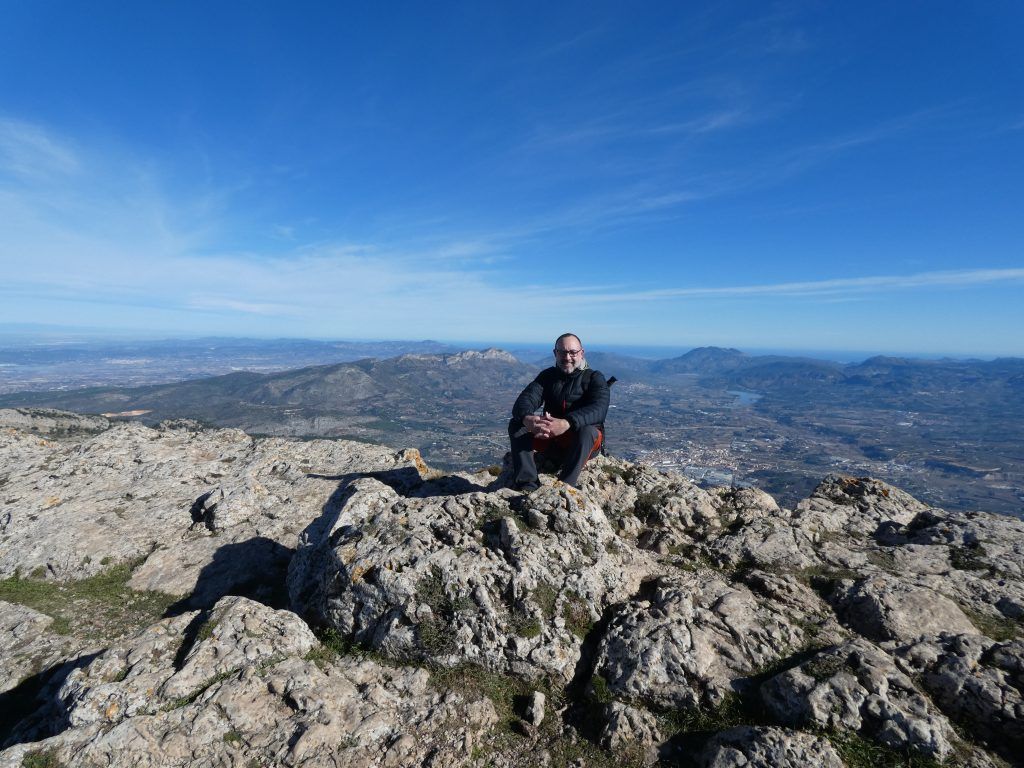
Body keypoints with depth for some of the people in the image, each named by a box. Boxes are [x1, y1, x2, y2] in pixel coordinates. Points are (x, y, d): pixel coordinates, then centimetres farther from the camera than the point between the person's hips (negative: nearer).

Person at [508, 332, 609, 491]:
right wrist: (527, 419, -36)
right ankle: (527, 484, -29)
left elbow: (599, 409, -24)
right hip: (549, 438, 4)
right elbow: (525, 399, -9)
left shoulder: (594, 378, -3)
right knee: (516, 424, -17)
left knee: (586, 431, -36)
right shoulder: (547, 375, 8)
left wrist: (566, 423, -43)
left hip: (586, 442, -3)